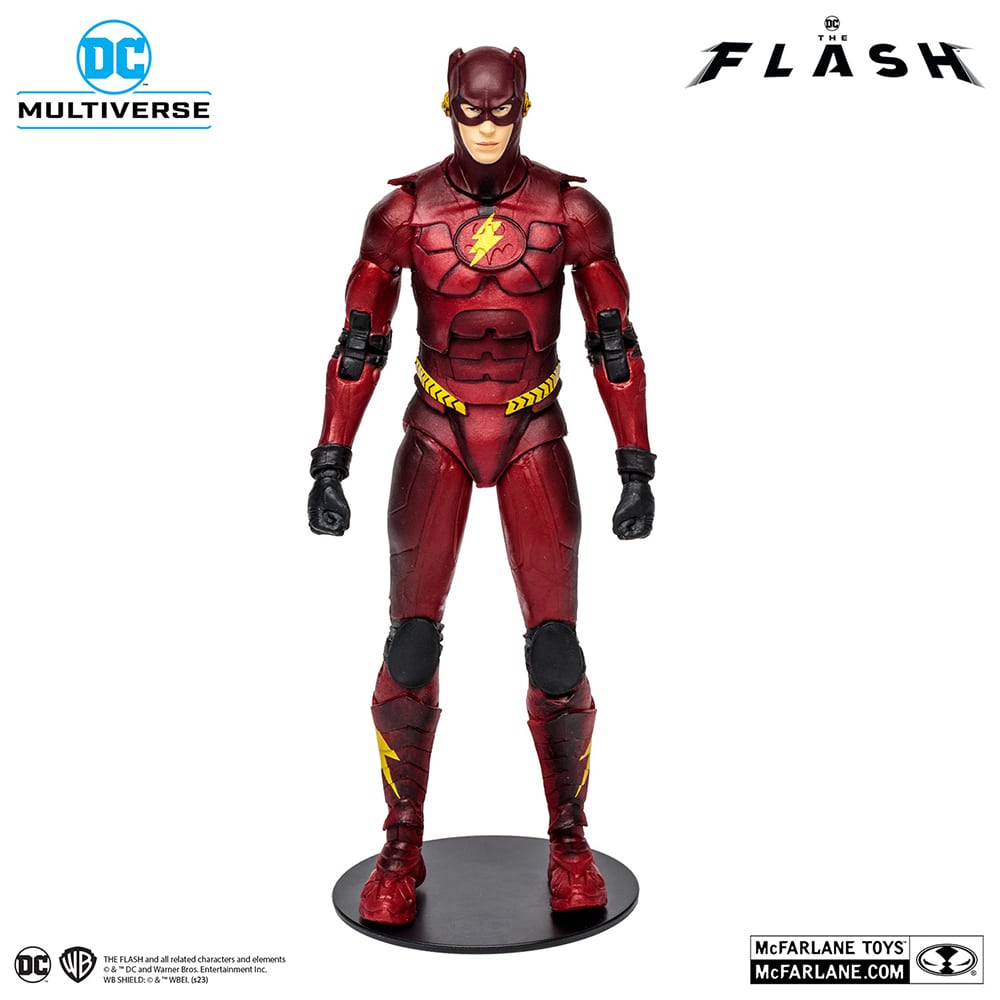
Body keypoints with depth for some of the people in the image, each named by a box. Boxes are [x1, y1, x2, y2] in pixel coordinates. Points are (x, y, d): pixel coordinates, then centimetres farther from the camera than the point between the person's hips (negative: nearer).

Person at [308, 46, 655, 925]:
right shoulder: (405, 210, -6)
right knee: (409, 654, -8)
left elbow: (615, 343, -2)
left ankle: (569, 841, 18)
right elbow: (359, 344, -2)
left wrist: (638, 471, -5)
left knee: (557, 658, -6)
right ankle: (403, 851, 13)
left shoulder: (570, 209, -6)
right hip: (436, 437, 0)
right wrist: (330, 467, -6)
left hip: (534, 439, 0)